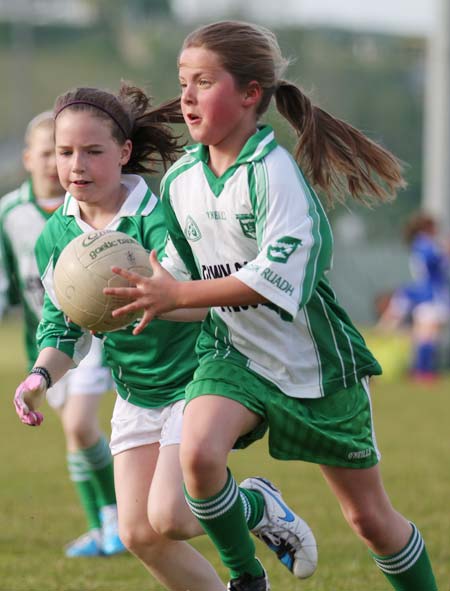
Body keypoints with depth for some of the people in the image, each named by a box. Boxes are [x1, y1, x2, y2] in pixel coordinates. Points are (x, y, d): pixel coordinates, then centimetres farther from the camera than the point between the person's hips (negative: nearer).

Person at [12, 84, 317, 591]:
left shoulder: (157, 218, -22)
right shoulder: (55, 237, -2)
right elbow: (62, 327, 7)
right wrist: (42, 375, -13)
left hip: (195, 382, -6)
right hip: (135, 395, 6)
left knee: (168, 517, -17)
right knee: (138, 534, 0)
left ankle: (260, 509, 12)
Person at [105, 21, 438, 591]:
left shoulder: (273, 170, -21)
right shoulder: (179, 180, -1)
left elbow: (280, 277, -30)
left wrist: (175, 296, -30)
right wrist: (150, 292, -11)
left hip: (313, 360, -4)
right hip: (234, 352, 4)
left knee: (369, 515, 6)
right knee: (198, 449, -26)